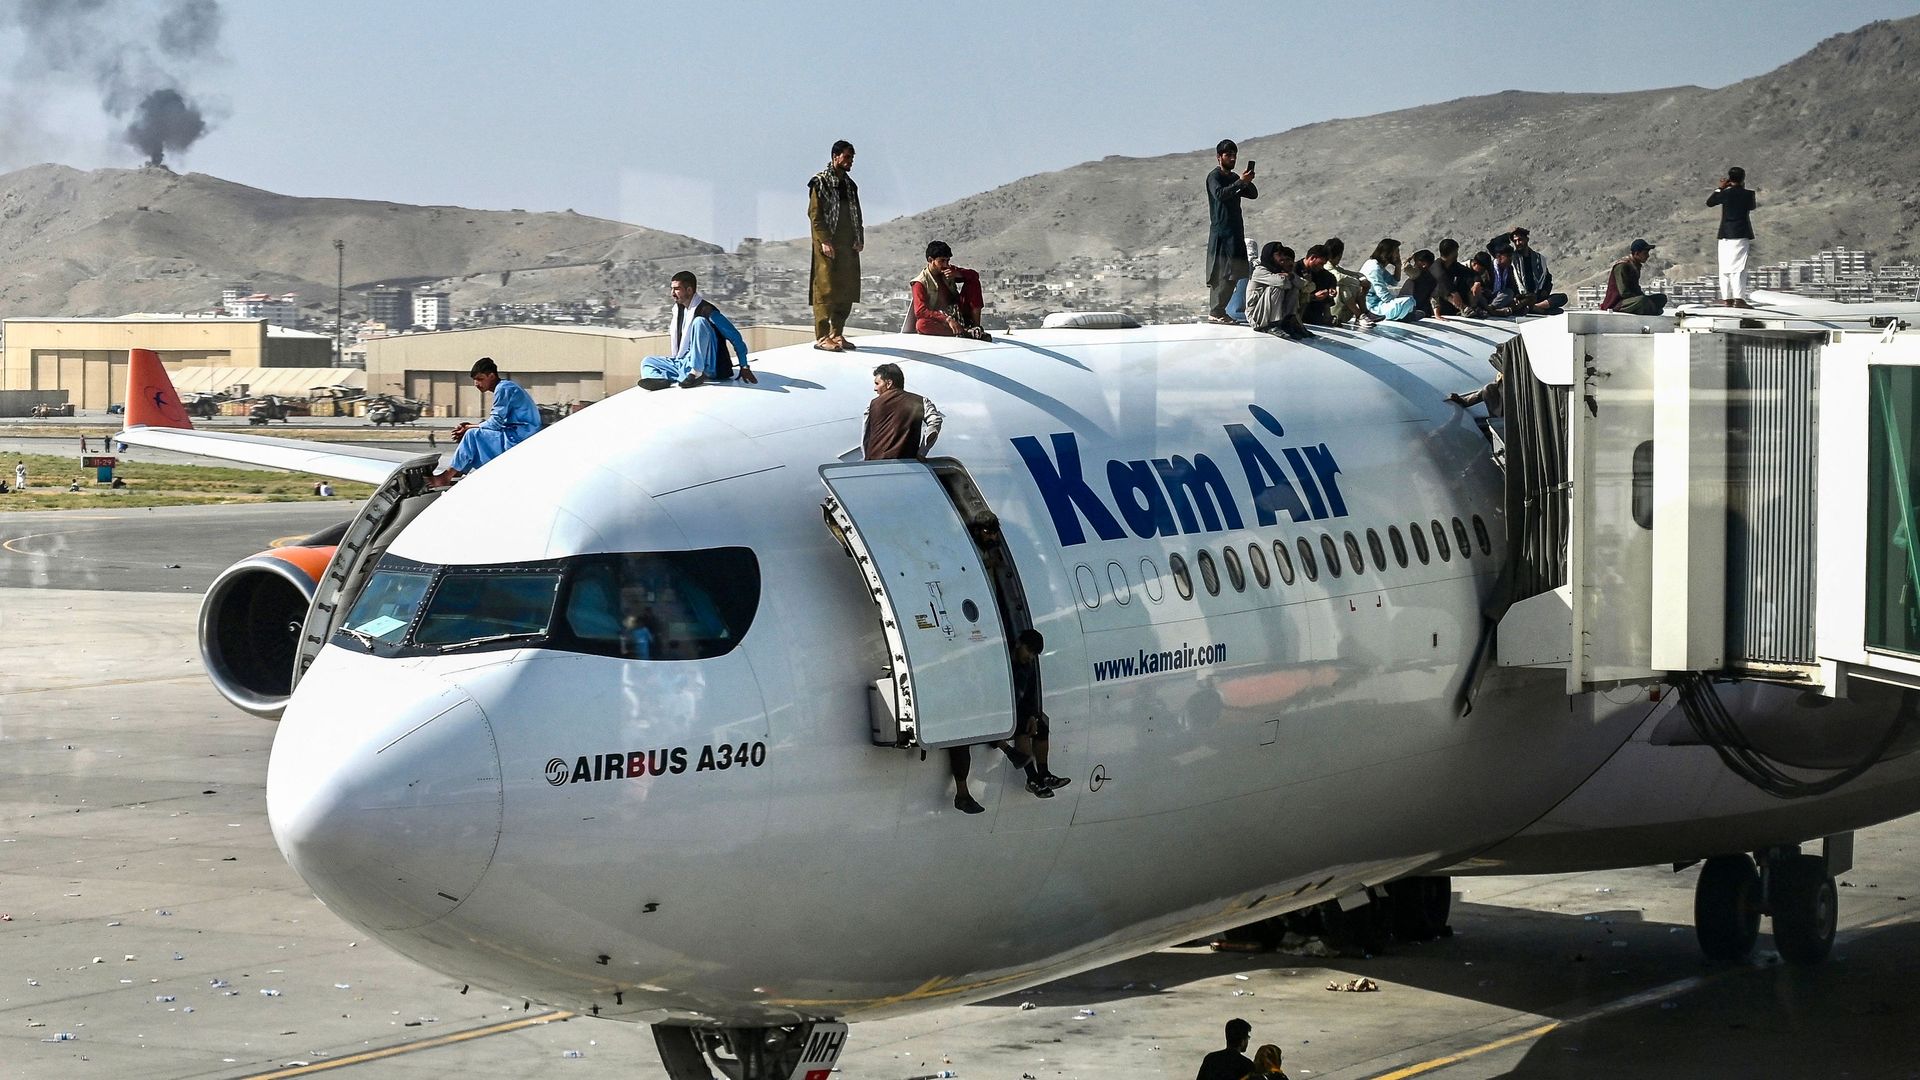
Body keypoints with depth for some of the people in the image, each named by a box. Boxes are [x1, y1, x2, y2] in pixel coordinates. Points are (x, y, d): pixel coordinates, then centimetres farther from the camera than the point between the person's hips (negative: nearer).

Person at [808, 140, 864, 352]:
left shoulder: (850, 185, 17)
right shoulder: (820, 182, -5)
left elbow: (856, 214, 21)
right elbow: (814, 213, -10)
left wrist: (859, 239, 7)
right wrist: (824, 241, -17)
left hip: (848, 246, 8)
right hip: (828, 246, -8)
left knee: (847, 291, 6)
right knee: (826, 289, -9)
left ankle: (836, 333, 14)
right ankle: (822, 336, -10)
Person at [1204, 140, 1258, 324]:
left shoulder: (1233, 177, 20)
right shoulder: (1214, 177, -5)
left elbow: (1253, 194, 14)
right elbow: (1220, 194, -25)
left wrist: (1247, 182, -6)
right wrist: (1241, 182, -31)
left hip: (1235, 232, 9)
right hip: (1221, 231, -9)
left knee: (1234, 273, 6)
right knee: (1223, 274, -14)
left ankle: (1218, 311, 10)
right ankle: (1215, 313, -14)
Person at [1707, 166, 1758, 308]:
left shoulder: (1725, 194, -2)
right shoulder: (1748, 194, -3)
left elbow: (1709, 202, 12)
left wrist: (1720, 188, 19)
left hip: (1725, 235, 2)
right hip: (1741, 235, -2)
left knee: (1725, 267, 8)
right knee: (1739, 267, -6)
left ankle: (1727, 298, 7)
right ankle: (1739, 298, -15)